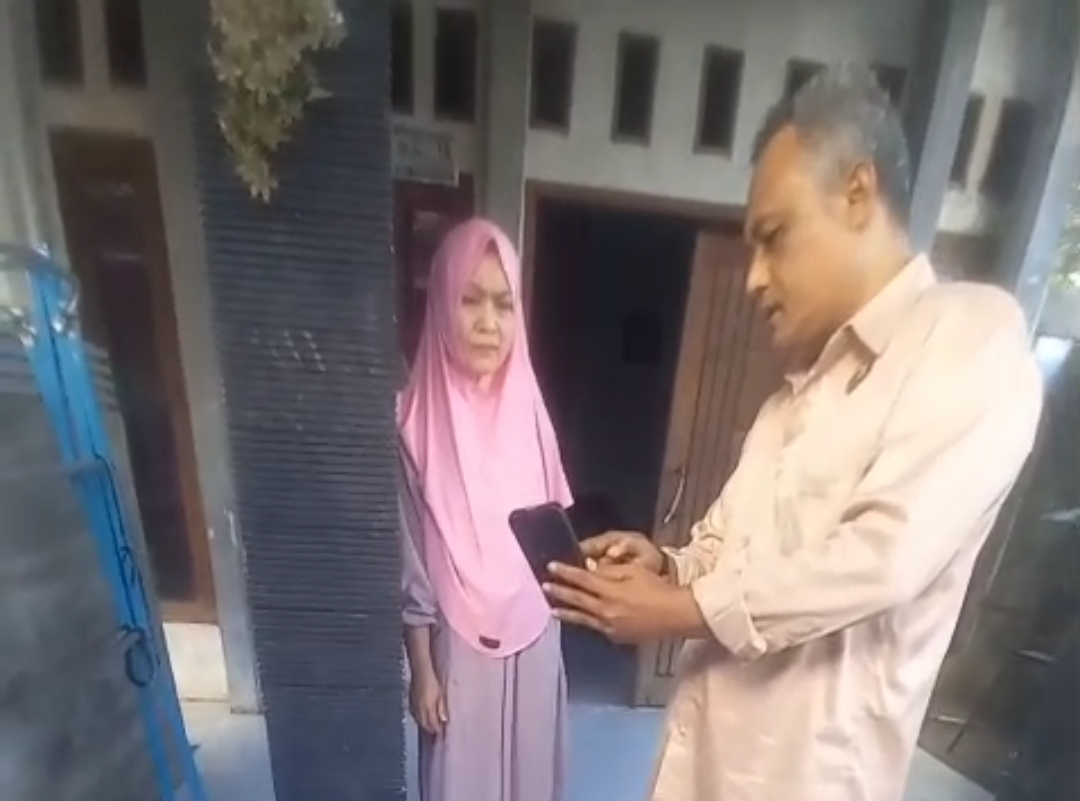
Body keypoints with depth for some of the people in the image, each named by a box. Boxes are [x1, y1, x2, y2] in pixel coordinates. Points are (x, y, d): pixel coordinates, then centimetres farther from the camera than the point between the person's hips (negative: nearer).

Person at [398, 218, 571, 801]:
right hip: (458, 643, -3)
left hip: (532, 637, 4)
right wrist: (421, 668, -6)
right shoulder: (417, 420, -17)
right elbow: (410, 561, -12)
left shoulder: (528, 409, -6)